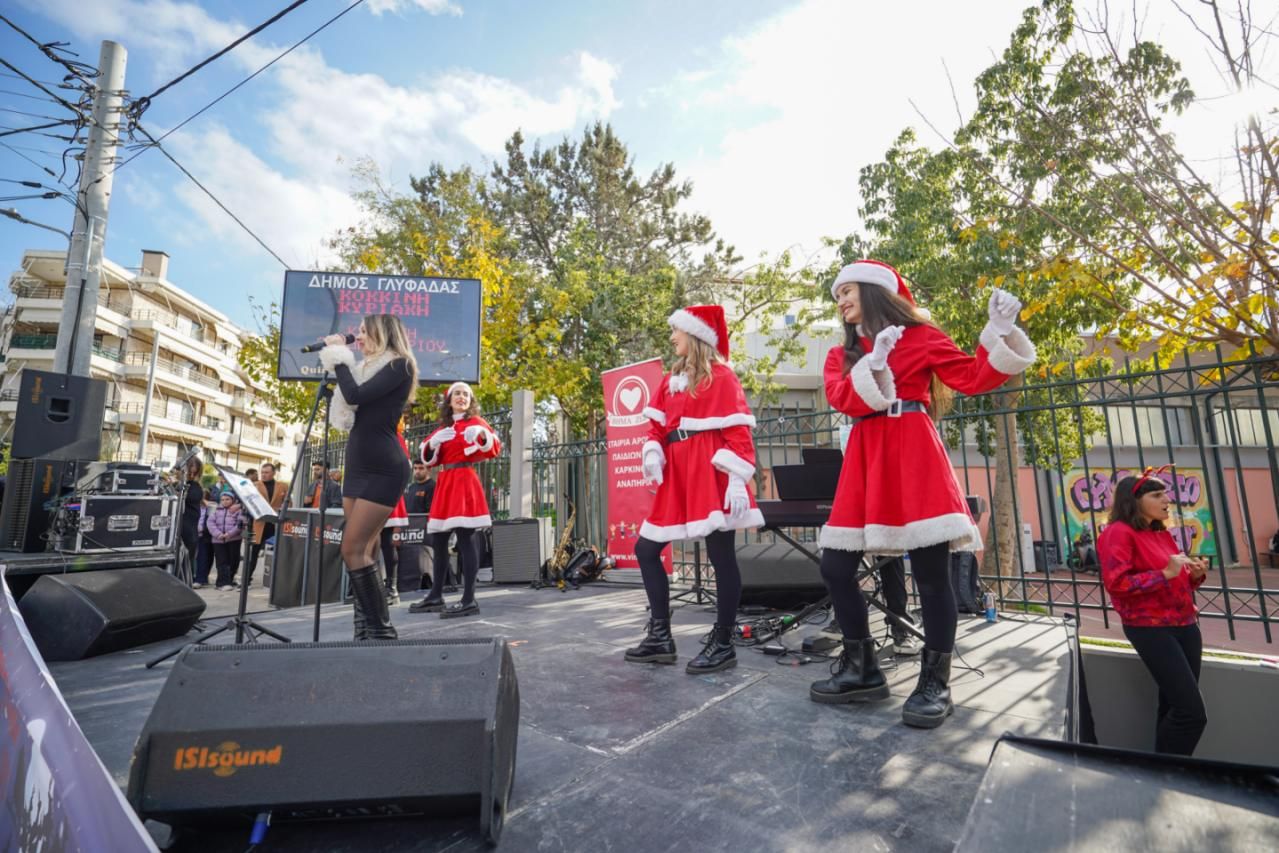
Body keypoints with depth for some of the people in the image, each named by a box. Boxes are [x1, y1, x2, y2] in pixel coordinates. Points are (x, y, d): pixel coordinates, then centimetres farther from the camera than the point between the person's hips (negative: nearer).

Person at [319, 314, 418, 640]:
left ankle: (380, 629, -6)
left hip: (383, 468, -9)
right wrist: (340, 362, 10)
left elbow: (355, 396, -18)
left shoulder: (398, 364, -6)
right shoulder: (369, 368, 21)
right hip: (357, 465, 9)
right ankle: (366, 626, 11)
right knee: (364, 551, 6)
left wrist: (338, 359, -4)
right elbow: (349, 413, 15)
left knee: (353, 550, -13)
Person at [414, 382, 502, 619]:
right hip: (444, 484, 7)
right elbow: (429, 459, 15)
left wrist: (482, 435, -29)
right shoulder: (442, 427, 20)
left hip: (465, 483, -7)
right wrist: (433, 442, -4)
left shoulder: (475, 421, 3)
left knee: (465, 537, -14)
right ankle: (436, 596, 20)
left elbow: (495, 449, -10)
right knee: (437, 541, 9)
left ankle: (469, 600, -13)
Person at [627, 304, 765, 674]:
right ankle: (660, 636, 20)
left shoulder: (721, 376, -3)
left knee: (721, 556, -1)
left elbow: (738, 431, -9)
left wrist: (738, 479, -18)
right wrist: (653, 454, -6)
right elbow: (658, 426, 14)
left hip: (712, 475, -8)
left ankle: (723, 644, 14)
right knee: (646, 549, 9)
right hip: (677, 476, 8)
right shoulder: (670, 380, 17)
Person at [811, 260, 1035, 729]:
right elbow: (842, 399, -2)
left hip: (915, 456, -4)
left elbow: (974, 378, 0)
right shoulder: (840, 354, 17)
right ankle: (862, 668, 17)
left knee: (931, 571, -5)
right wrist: (873, 364, -15)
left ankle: (935, 684, 10)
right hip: (864, 461, 5)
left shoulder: (921, 336, 8)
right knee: (835, 566, 1)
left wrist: (999, 332, -9)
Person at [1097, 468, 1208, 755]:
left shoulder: (1162, 533, 15)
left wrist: (1194, 575, 4)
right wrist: (1165, 574, -22)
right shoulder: (1119, 532, -12)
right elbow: (1115, 582, -21)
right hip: (1150, 629, -8)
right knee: (1191, 712, -8)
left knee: (1173, 706, 12)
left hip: (1184, 625, 8)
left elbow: (1177, 583, 24)